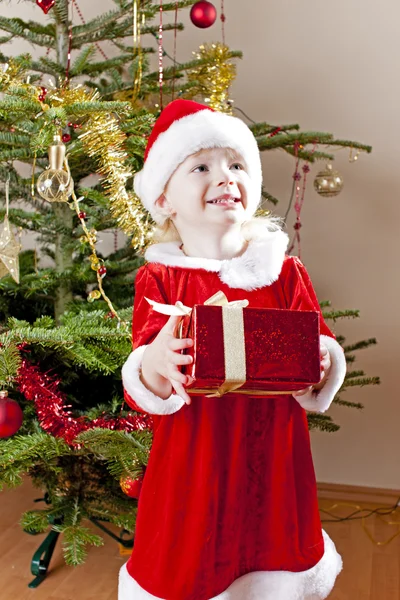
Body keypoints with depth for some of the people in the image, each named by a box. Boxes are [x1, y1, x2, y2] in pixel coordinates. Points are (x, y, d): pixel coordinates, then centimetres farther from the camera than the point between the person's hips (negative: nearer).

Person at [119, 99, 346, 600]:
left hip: (272, 465, 2)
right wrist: (155, 360, -32)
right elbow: (140, 388, -10)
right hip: (191, 469, -1)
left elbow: (323, 349, -2)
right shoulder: (159, 278, -5)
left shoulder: (285, 272, 0)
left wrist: (319, 361, -25)